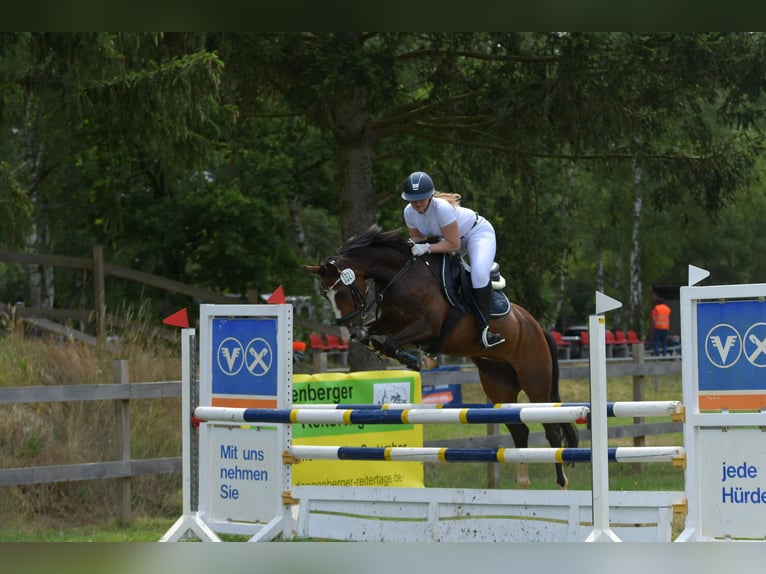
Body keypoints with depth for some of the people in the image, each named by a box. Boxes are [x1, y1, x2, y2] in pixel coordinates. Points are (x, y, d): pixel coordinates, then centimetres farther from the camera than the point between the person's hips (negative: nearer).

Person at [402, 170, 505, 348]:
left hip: (478, 232, -8)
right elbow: (417, 237, -2)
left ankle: (483, 329, -31)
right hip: (445, 237, 8)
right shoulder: (409, 212, -16)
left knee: (479, 273, -31)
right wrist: (415, 245, -25)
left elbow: (453, 245, -33)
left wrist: (427, 247, -43)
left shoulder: (442, 208, -37)